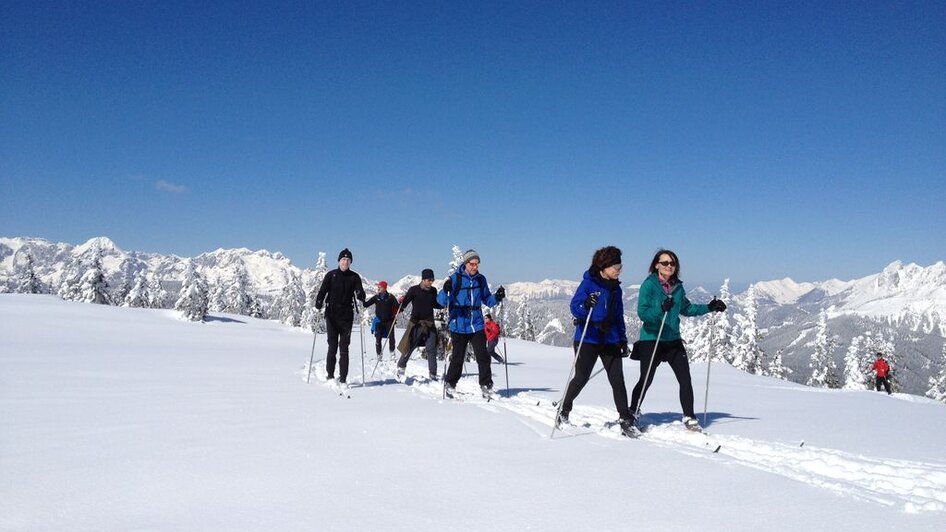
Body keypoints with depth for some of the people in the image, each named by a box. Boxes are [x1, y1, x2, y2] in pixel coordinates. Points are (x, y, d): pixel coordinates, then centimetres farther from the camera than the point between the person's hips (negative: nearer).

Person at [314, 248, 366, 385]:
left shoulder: (354, 277, 6)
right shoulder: (331, 275, 4)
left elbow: (360, 292, -4)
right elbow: (322, 291, -2)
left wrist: (361, 298, -28)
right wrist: (318, 304, -20)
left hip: (347, 317, 0)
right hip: (332, 316, 0)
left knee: (344, 348, 0)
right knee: (332, 347, 0)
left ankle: (343, 378, 3)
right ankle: (330, 376, 12)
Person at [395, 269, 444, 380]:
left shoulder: (433, 291, 6)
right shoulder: (414, 290, -7)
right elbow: (404, 303, -7)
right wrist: (401, 301, -28)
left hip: (430, 324, 3)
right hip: (416, 322, -3)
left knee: (431, 349, -2)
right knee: (410, 346, 2)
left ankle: (432, 374, 4)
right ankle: (401, 366, 25)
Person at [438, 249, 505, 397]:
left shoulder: (481, 279, 7)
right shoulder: (455, 278, -6)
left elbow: (487, 300, 17)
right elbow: (441, 301, -9)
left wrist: (497, 297, -4)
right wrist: (446, 291, -30)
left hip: (477, 325, 3)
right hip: (459, 326, -3)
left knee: (483, 356, -6)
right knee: (457, 358, 4)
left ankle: (486, 385, 7)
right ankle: (450, 384, 25)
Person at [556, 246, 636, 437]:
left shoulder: (616, 288, 12)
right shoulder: (588, 283, -7)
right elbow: (574, 306, -15)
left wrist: (623, 339, 15)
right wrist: (586, 304, -36)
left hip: (610, 340, 5)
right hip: (588, 339, -5)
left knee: (618, 380, -2)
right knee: (581, 378, 1)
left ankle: (626, 420, 3)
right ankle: (564, 410, 24)